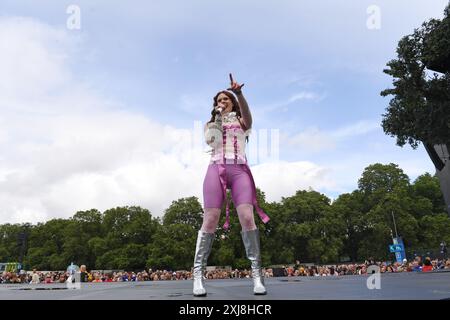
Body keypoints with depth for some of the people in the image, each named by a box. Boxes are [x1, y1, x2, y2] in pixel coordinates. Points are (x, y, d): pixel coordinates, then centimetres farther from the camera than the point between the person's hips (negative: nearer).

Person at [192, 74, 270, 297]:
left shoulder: (242, 121, 21)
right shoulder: (211, 123, 24)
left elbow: (247, 114, -4)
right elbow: (211, 140, 3)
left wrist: (239, 93, -20)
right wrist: (217, 118, 0)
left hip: (239, 170, 0)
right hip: (216, 168, 0)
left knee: (247, 217, -17)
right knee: (210, 220, -10)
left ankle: (256, 273, -15)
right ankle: (198, 274, -9)